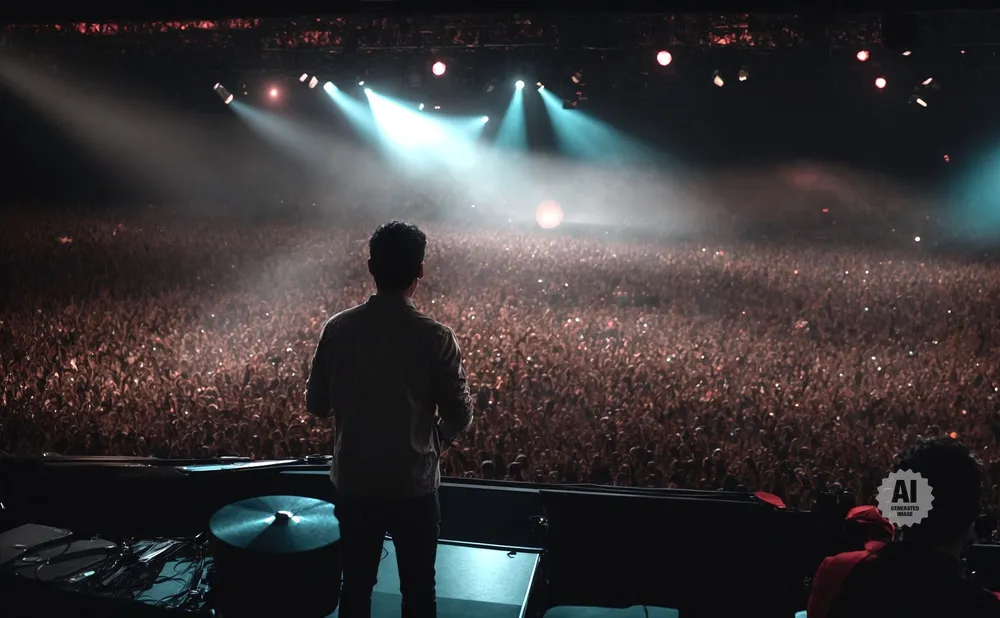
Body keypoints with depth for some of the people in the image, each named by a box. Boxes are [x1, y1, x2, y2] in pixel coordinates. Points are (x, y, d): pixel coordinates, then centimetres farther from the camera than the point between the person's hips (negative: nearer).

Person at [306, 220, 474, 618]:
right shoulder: (436, 337, -17)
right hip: (413, 484, -3)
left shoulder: (338, 328, -9)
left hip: (353, 481, 3)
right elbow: (459, 416, -11)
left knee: (356, 584, 19)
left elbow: (316, 404, 0)